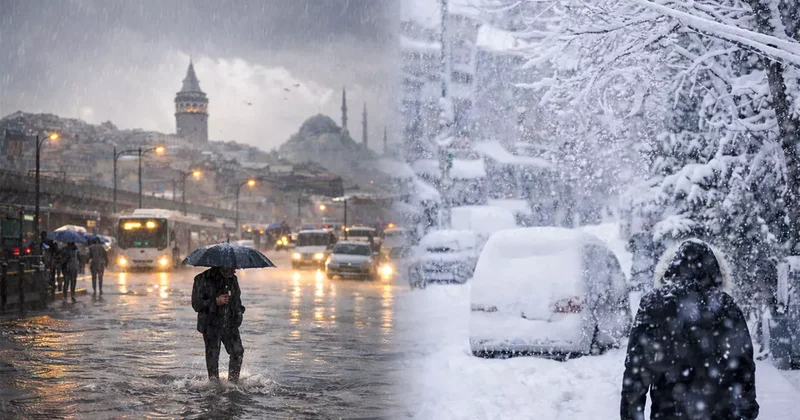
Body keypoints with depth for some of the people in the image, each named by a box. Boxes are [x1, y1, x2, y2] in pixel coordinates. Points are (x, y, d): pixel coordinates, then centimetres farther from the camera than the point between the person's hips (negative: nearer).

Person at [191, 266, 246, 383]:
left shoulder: (233, 279, 10)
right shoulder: (203, 280, -7)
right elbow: (196, 304, -10)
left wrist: (239, 310, 8)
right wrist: (216, 302, -22)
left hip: (230, 324, 4)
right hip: (211, 326, -4)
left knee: (238, 351, -11)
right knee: (212, 356, -2)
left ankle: (232, 382, 1)